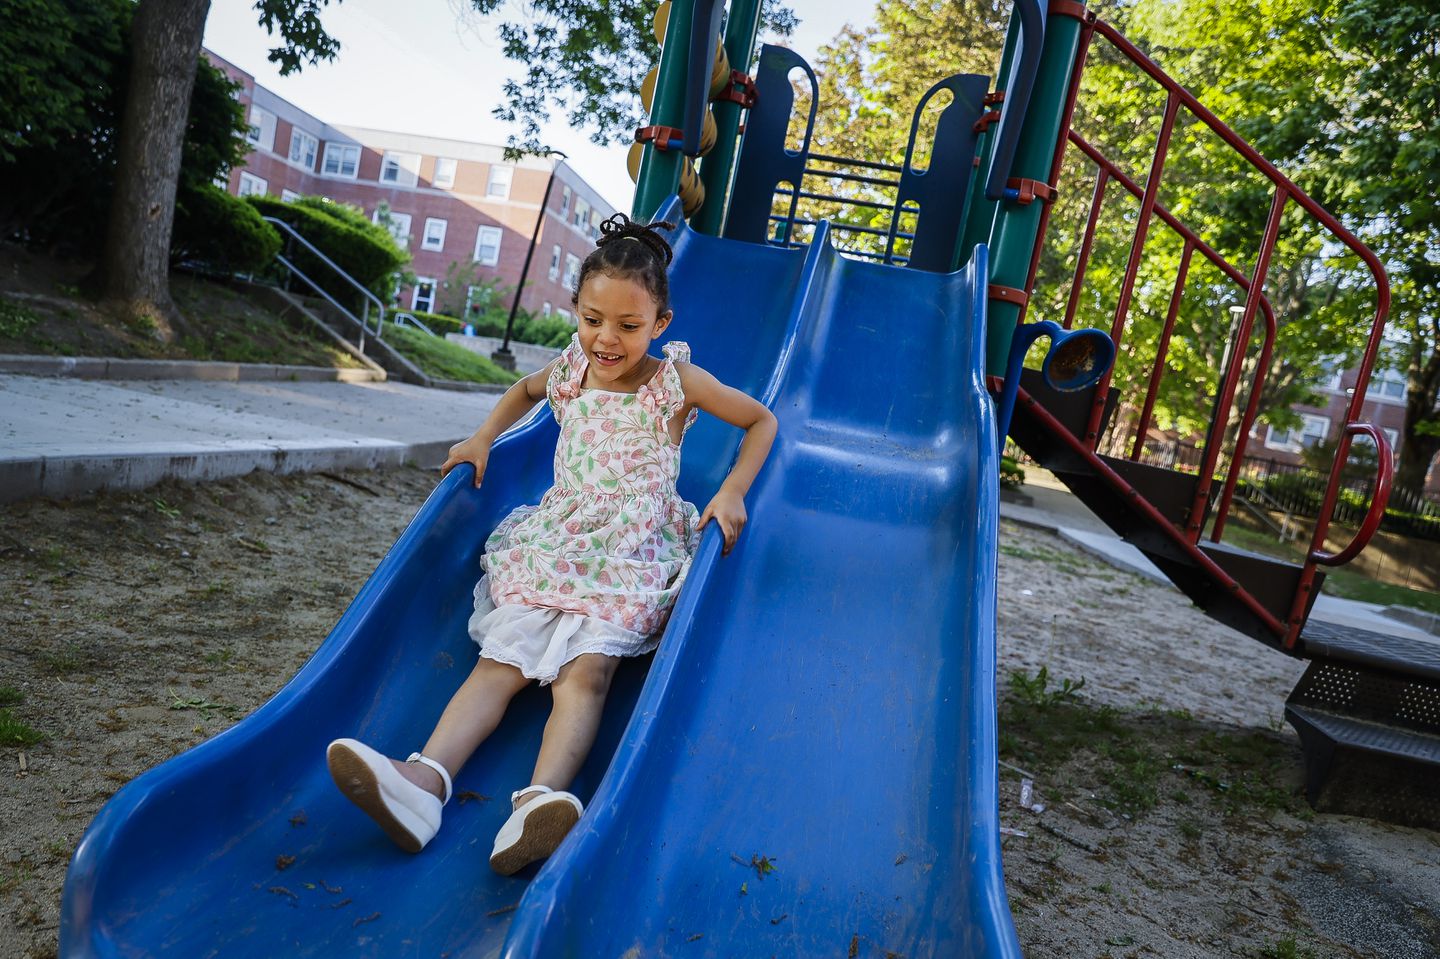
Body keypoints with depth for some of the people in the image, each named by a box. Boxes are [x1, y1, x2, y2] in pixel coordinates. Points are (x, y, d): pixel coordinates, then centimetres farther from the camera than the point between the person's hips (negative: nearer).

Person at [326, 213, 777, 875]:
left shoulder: (677, 382, -3)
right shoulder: (570, 371, 8)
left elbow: (761, 421, 6)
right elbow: (524, 389, 33)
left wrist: (733, 491, -7)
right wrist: (482, 439, 18)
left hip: (634, 554, -3)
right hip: (555, 540, 4)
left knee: (585, 670, -27)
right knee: (501, 657, -18)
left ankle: (541, 800, -47)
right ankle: (426, 779, -35)